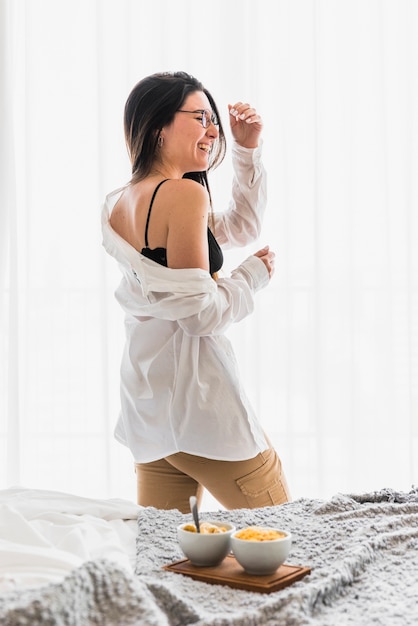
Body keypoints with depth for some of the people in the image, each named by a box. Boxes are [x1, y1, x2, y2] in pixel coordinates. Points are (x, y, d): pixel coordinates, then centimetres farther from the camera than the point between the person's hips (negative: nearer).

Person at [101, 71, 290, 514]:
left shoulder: (118, 203, 11)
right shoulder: (185, 193, -16)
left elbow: (240, 228, 20)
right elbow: (200, 313, -19)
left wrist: (247, 150, 13)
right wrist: (255, 273, -3)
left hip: (146, 401, 9)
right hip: (196, 395, -9)